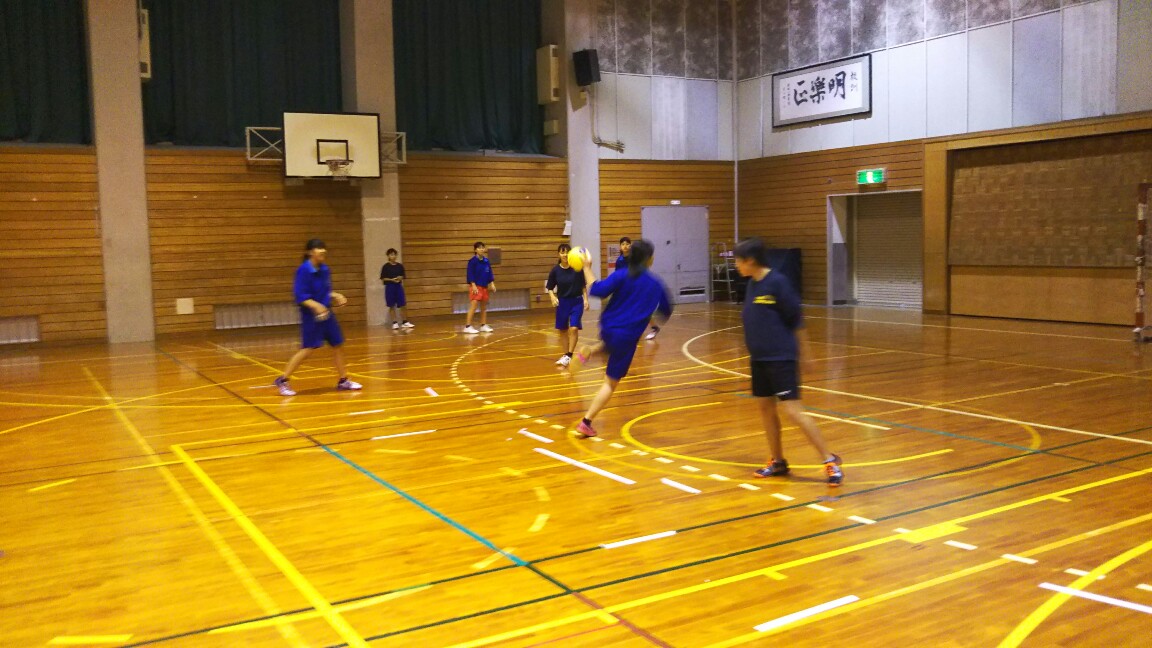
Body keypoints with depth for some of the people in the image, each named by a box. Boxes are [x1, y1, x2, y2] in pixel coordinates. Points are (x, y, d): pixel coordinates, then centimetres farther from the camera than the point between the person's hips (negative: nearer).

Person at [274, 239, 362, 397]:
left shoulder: (325, 270, 6)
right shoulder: (303, 270, -15)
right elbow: (300, 296, -20)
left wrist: (336, 296, 3)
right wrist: (315, 305, -31)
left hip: (326, 314, 7)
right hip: (311, 315, -7)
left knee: (338, 345, 9)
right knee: (308, 349, -8)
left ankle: (343, 381, 21)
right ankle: (283, 380, 4)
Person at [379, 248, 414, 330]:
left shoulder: (400, 266, 6)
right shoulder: (385, 267, -3)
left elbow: (403, 276, 13)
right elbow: (383, 278, -4)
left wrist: (400, 278, -10)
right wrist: (392, 280, -16)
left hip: (398, 286, 3)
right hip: (389, 287, -3)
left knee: (402, 305, 1)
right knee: (392, 306, 1)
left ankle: (405, 322, 10)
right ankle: (395, 323, 7)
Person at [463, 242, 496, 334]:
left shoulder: (486, 261, 8)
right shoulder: (472, 261, -11)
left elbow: (489, 273, 13)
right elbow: (470, 274, -13)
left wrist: (492, 284, 7)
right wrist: (473, 285, -19)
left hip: (484, 286, 7)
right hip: (475, 286, -7)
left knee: (484, 306, 12)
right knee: (473, 305, -13)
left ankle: (483, 325, 22)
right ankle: (468, 326, -13)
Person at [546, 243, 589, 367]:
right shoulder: (555, 270, -8)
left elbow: (584, 285, 1)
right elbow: (550, 288, 1)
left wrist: (585, 299, -4)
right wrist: (553, 297, -17)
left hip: (577, 302, -2)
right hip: (562, 302, 2)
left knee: (574, 328, -15)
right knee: (563, 330, 11)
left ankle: (569, 356, -9)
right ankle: (565, 355, 25)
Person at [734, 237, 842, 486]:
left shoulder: (777, 283, -15)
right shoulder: (752, 284, 7)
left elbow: (797, 321, -11)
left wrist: (804, 355, -6)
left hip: (781, 359, -8)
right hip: (759, 358, 8)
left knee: (792, 410, -11)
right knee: (765, 407, 11)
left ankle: (830, 460, -1)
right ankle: (777, 461, 24)